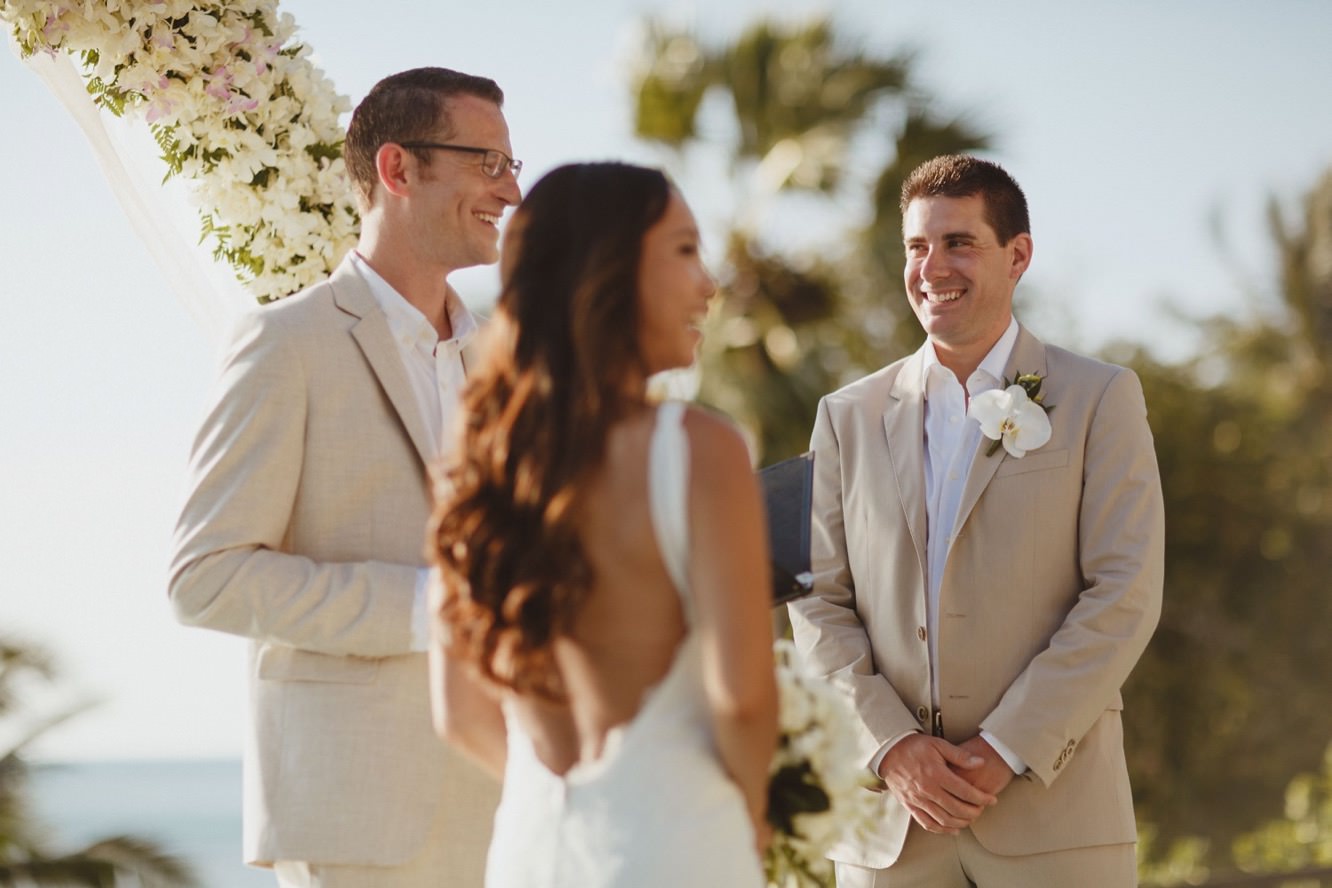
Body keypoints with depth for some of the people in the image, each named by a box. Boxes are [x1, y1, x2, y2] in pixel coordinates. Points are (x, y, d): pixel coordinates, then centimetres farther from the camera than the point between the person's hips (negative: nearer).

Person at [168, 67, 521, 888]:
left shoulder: (487, 354, 15)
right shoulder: (288, 344, -7)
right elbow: (208, 578, -13)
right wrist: (426, 604, -20)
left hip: (487, 799, 7)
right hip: (354, 797, -7)